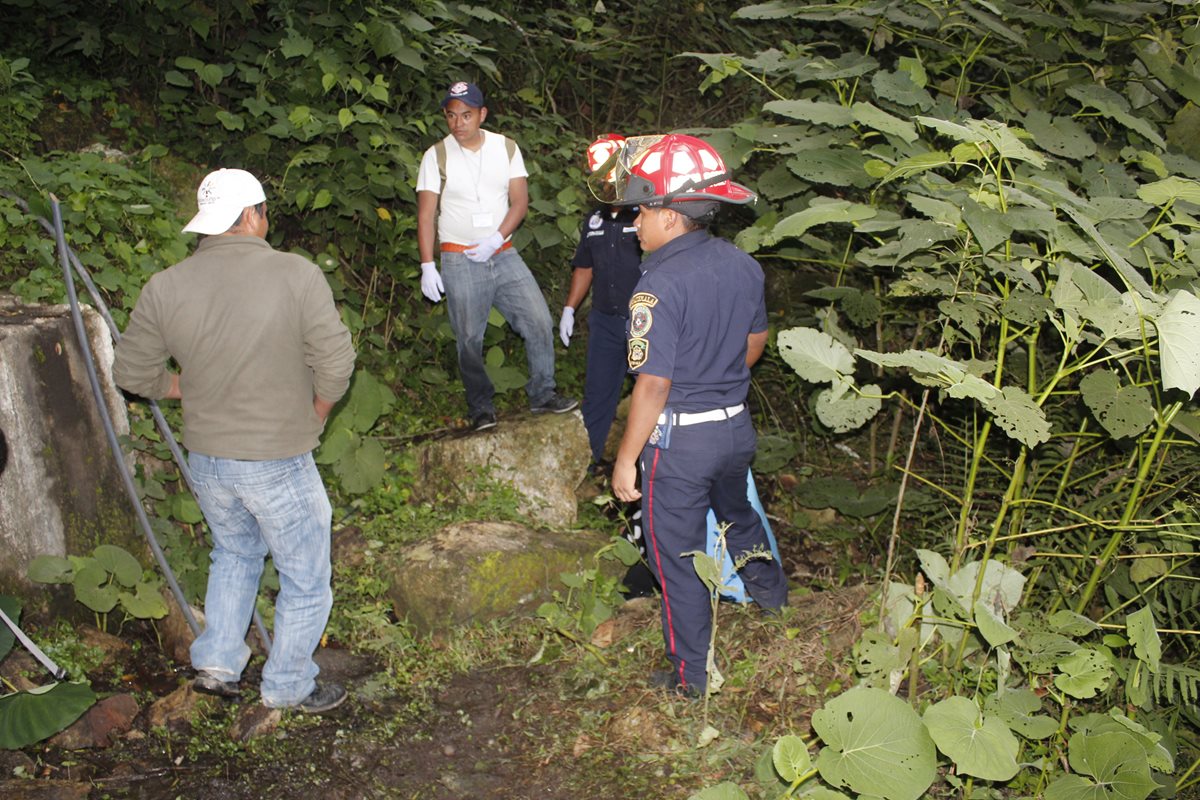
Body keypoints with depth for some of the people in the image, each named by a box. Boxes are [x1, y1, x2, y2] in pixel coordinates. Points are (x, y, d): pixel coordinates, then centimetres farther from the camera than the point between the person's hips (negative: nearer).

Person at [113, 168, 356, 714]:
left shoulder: (165, 287, -5)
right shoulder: (297, 275, -16)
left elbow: (133, 373, 3)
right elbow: (336, 362, -16)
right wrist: (314, 418, 2)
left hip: (206, 460, 5)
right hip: (278, 463, -5)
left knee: (234, 552, 31)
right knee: (305, 578, 15)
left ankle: (216, 663, 31)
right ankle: (289, 688, 28)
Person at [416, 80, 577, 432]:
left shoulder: (507, 148, 3)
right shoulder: (436, 156, -4)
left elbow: (520, 201, 1)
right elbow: (426, 215, -4)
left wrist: (496, 239, -14)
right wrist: (427, 265, -11)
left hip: (504, 256, 3)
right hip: (459, 261, -2)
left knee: (539, 322, -4)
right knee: (469, 339, 2)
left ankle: (542, 395, 9)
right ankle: (481, 408, 17)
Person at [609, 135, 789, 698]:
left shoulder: (659, 285, -24)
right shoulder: (743, 265, -1)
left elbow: (653, 384, -23)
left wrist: (626, 460, -14)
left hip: (678, 439, -7)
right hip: (737, 426, 7)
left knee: (676, 558, 9)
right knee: (737, 512, 33)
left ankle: (689, 675, 22)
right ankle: (769, 589, 58)